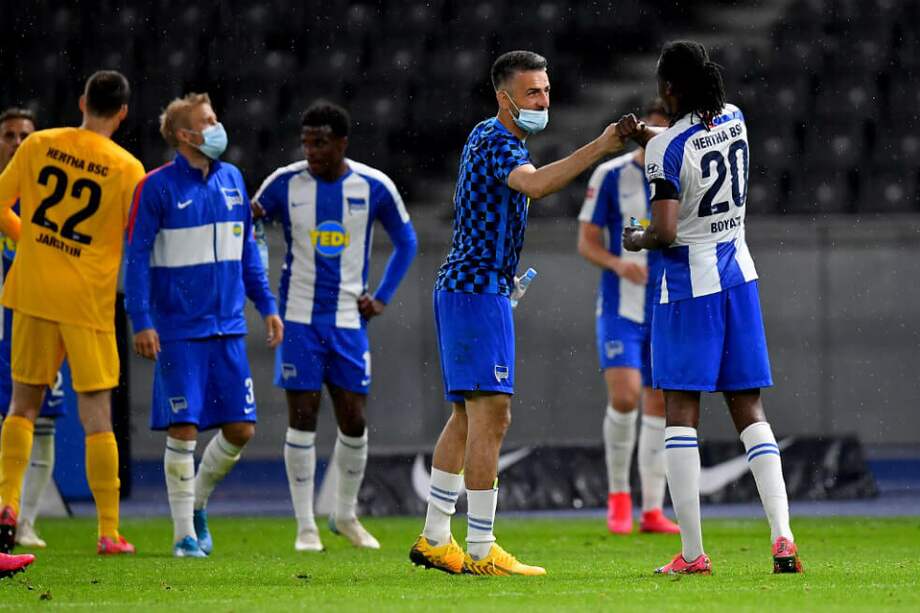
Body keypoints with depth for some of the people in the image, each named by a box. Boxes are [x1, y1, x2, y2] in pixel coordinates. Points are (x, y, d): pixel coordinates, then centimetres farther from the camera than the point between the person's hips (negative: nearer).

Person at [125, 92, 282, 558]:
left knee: (240, 429, 2)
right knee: (184, 429, -5)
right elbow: (136, 257, -7)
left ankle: (198, 502, 26)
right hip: (178, 331, -5)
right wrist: (141, 322, -14)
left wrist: (267, 305, 13)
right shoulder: (158, 187, -7)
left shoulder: (231, 179, 9)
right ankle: (184, 533, 6)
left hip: (228, 328, 5)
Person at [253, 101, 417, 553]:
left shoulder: (374, 187, -2)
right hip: (300, 319, -1)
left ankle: (345, 515, 23)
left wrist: (382, 298, 5)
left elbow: (406, 242, 12)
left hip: (349, 320, 1)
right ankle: (305, 525, 4)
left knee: (354, 421, 3)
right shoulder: (285, 183, -5)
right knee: (302, 419, -3)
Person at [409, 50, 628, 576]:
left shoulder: (488, 138, 19)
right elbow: (533, 184, -34)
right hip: (480, 288, -11)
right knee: (491, 415, -12)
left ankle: (435, 539, 18)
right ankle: (481, 551, -14)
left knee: (467, 417, 14)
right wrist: (598, 149, -43)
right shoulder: (496, 141, -14)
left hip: (459, 286, 11)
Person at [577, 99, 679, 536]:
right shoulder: (611, 175, -3)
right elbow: (587, 241, -2)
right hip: (621, 307, -3)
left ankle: (652, 511, 9)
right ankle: (618, 496, 1)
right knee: (624, 395, -18)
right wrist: (618, 264, -21)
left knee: (660, 403, 3)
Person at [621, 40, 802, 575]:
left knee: (681, 411, -1)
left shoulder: (668, 147, -16)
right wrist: (647, 136, 13)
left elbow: (665, 233, -21)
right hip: (738, 275, 6)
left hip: (690, 284, -6)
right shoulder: (735, 121, 4)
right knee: (749, 410, 9)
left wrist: (636, 240, -1)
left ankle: (692, 552, -5)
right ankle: (782, 535, -6)